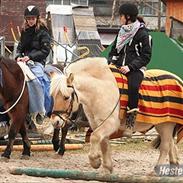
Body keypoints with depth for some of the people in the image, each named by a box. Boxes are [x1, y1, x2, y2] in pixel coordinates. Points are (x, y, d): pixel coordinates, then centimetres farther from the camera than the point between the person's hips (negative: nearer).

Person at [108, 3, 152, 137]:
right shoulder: (122, 32, 19)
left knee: (133, 87, -34)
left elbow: (146, 56, -5)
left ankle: (130, 124, -33)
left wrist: (130, 66, -17)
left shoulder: (142, 34, -2)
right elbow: (114, 50, 28)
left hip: (136, 69, -7)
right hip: (118, 66, 7)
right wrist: (111, 61, 6)